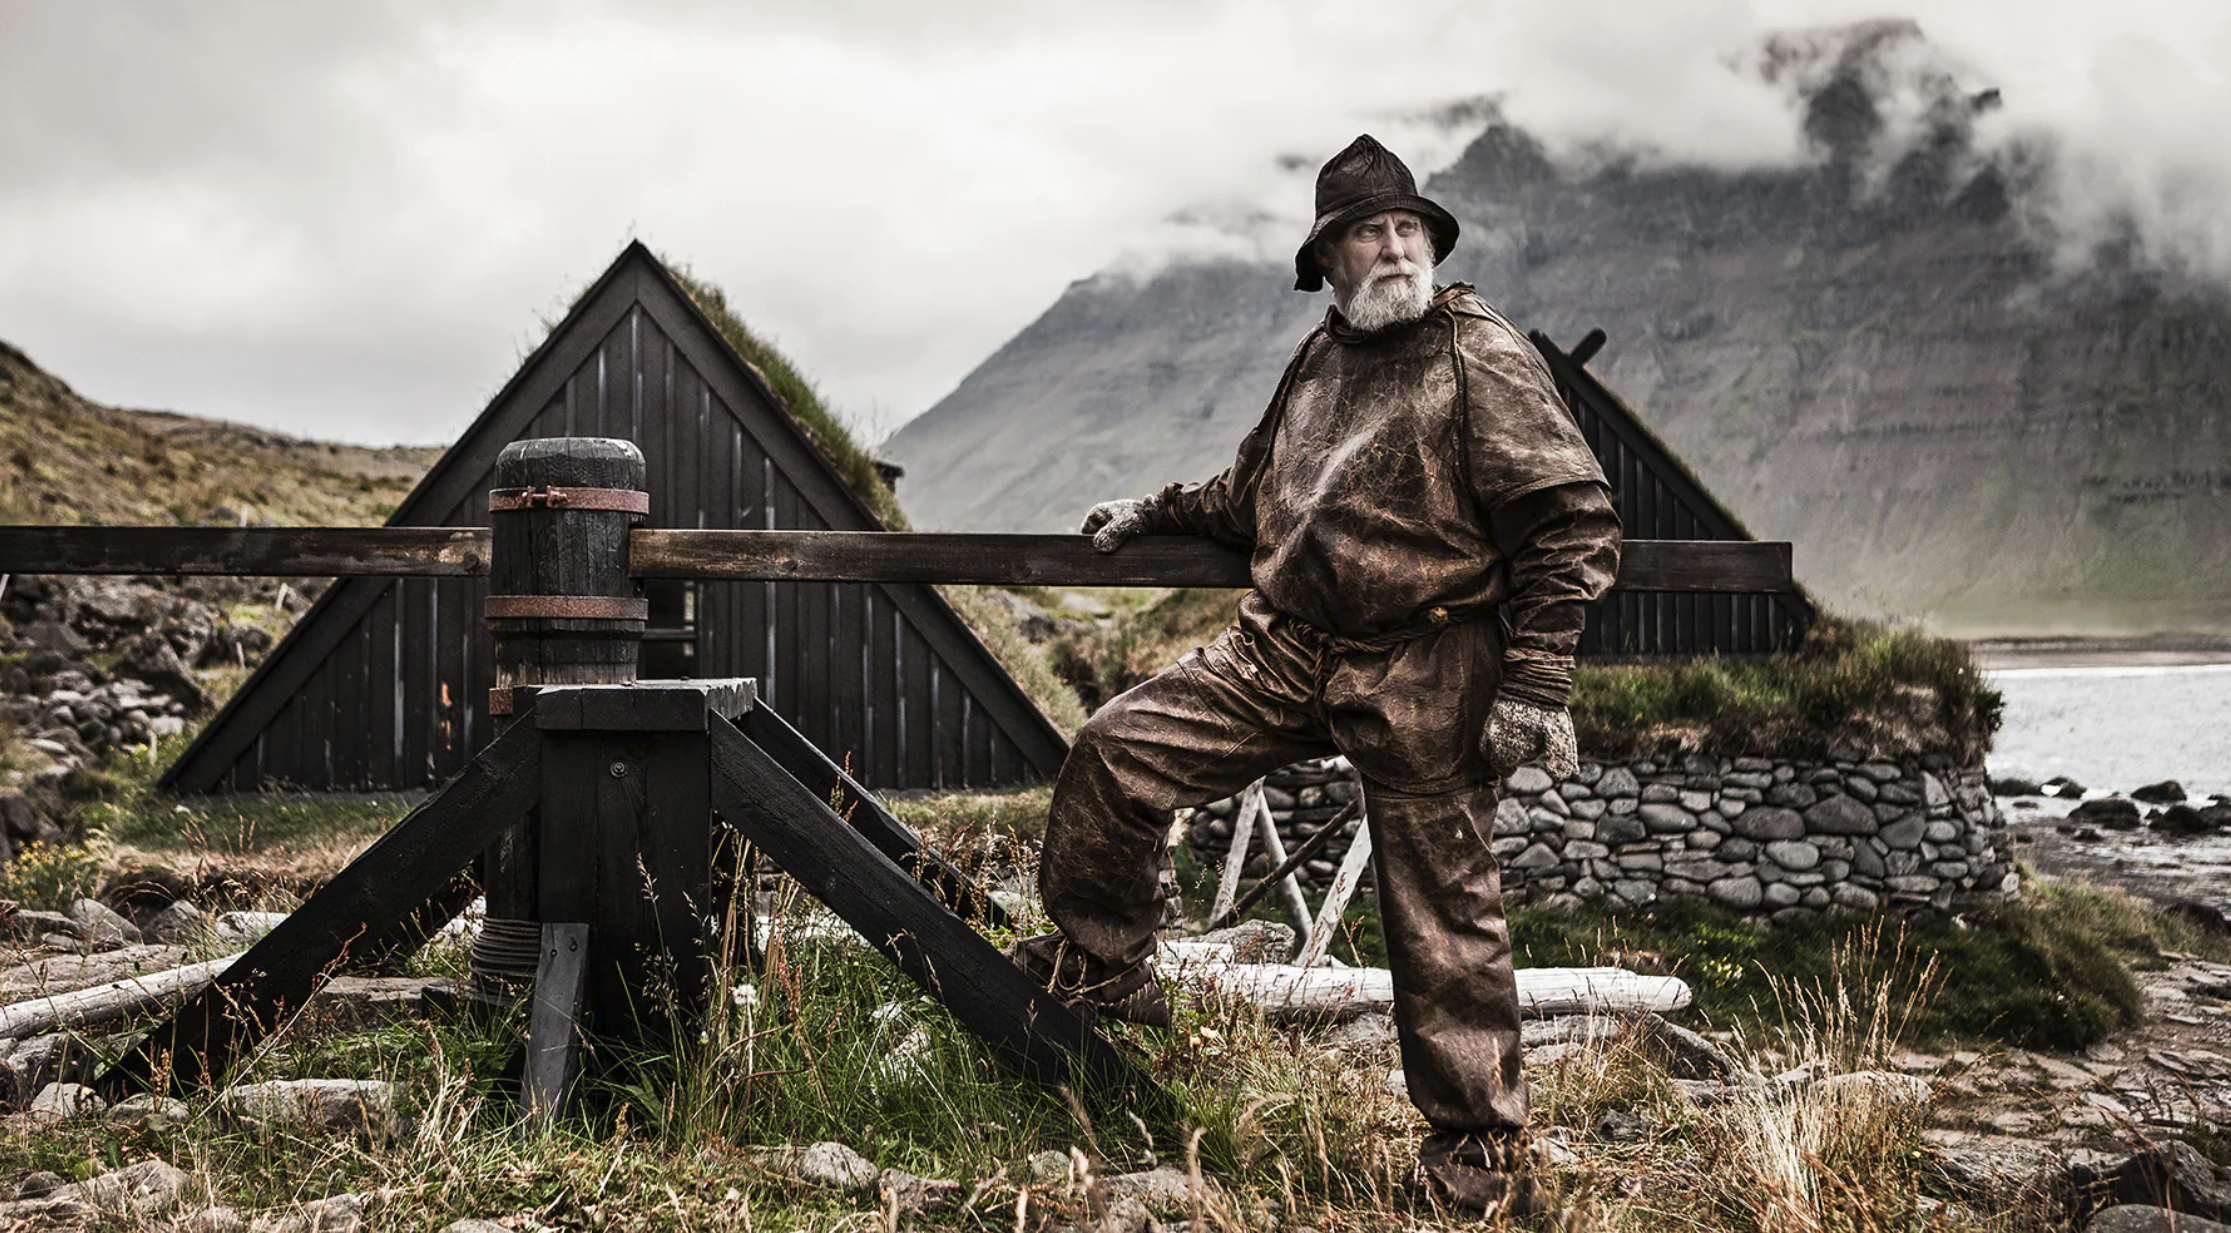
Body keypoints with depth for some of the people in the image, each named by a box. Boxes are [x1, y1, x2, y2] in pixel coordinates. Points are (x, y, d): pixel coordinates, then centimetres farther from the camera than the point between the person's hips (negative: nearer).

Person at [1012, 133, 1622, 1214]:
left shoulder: (1479, 353, -6)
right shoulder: (1321, 356, 15)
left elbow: (1575, 520, -11)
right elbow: (1254, 492, 34)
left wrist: (1533, 687, -16)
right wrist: (1161, 510, 24)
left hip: (1420, 678, -6)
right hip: (1282, 651, 6)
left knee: (1441, 913, 0)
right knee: (1117, 751, 1)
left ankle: (1481, 1146, 16)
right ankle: (1099, 967, 22)